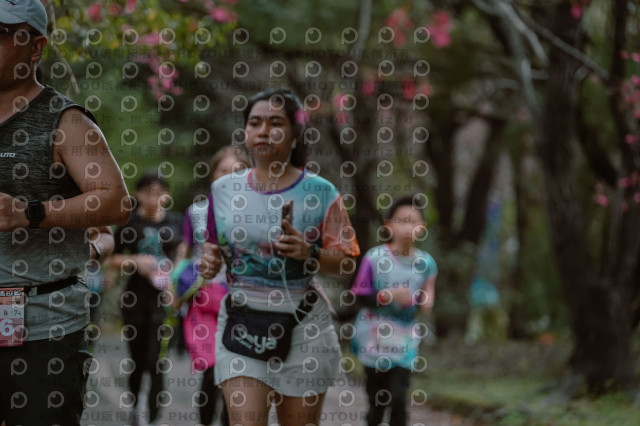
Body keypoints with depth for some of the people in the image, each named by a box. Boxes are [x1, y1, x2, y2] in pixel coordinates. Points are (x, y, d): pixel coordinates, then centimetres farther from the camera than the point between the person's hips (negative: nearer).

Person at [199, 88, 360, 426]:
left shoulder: (319, 193, -3)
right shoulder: (224, 190, 5)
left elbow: (343, 262, -1)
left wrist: (310, 253, -20)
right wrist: (210, 260, -5)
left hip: (302, 325, -1)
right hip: (241, 324, 1)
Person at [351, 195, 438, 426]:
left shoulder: (425, 263, -2)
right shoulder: (375, 258, -10)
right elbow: (360, 295, -8)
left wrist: (426, 301, -11)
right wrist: (388, 296, -23)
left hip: (404, 340, 1)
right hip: (375, 338, -1)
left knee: (398, 398, -9)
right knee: (377, 401, 7)